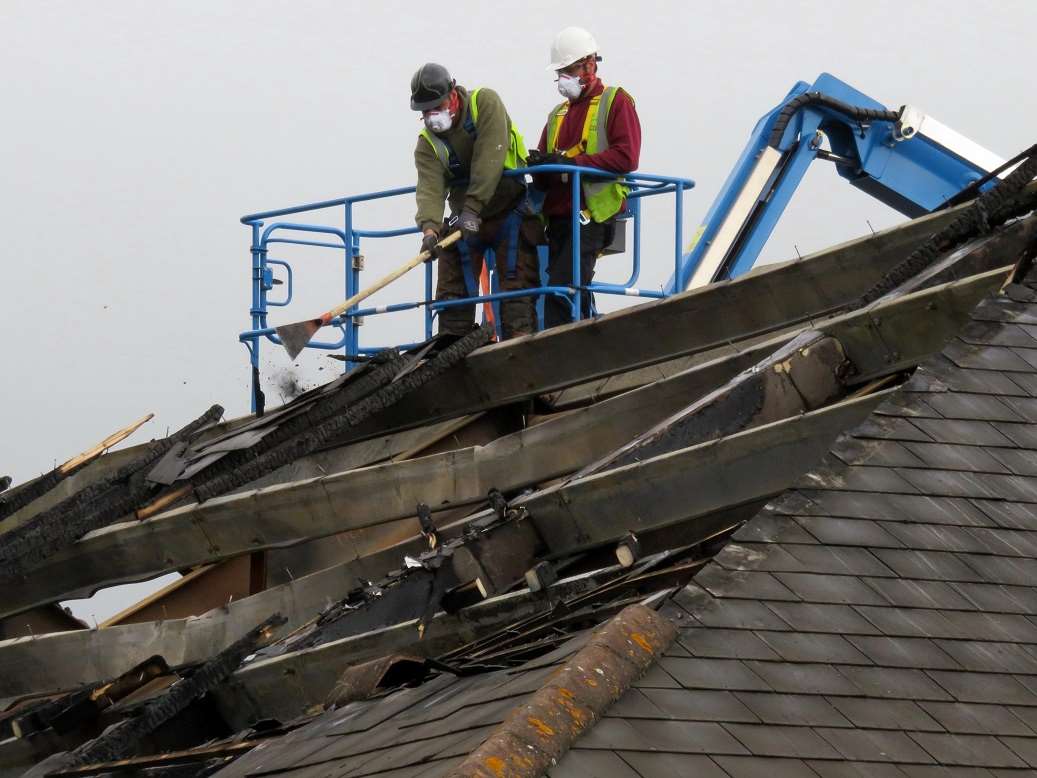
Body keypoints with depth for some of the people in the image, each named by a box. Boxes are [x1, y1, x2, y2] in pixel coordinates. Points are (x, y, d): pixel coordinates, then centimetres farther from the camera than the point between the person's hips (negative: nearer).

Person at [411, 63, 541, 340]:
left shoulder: (485, 103, -14)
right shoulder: (427, 145, -5)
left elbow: (489, 161, -24)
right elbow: (430, 188, -19)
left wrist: (472, 209, -31)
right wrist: (429, 228, -39)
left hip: (510, 211, -4)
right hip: (465, 219, 4)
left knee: (516, 285, -11)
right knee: (453, 289, 0)